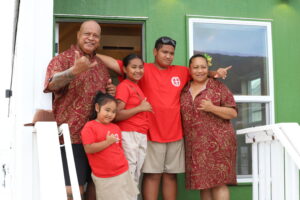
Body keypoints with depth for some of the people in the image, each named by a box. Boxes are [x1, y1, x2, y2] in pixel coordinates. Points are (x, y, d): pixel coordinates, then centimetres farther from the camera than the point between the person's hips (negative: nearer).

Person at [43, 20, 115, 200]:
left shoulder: (101, 65, 16)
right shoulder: (63, 59, -4)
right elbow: (52, 85, -24)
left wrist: (111, 92, 4)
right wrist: (74, 71, -43)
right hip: (72, 135, -6)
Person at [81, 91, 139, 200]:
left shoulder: (116, 127, 10)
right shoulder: (89, 127, -9)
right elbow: (88, 149, -18)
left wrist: (124, 164, 15)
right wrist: (108, 142, -17)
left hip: (123, 173, 6)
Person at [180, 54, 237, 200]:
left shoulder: (218, 87, 2)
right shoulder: (184, 90, 13)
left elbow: (233, 113, -2)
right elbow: (181, 113, 22)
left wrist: (212, 108, -16)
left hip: (217, 143, -4)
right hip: (194, 145, 4)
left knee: (218, 182, -7)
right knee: (203, 183, 6)